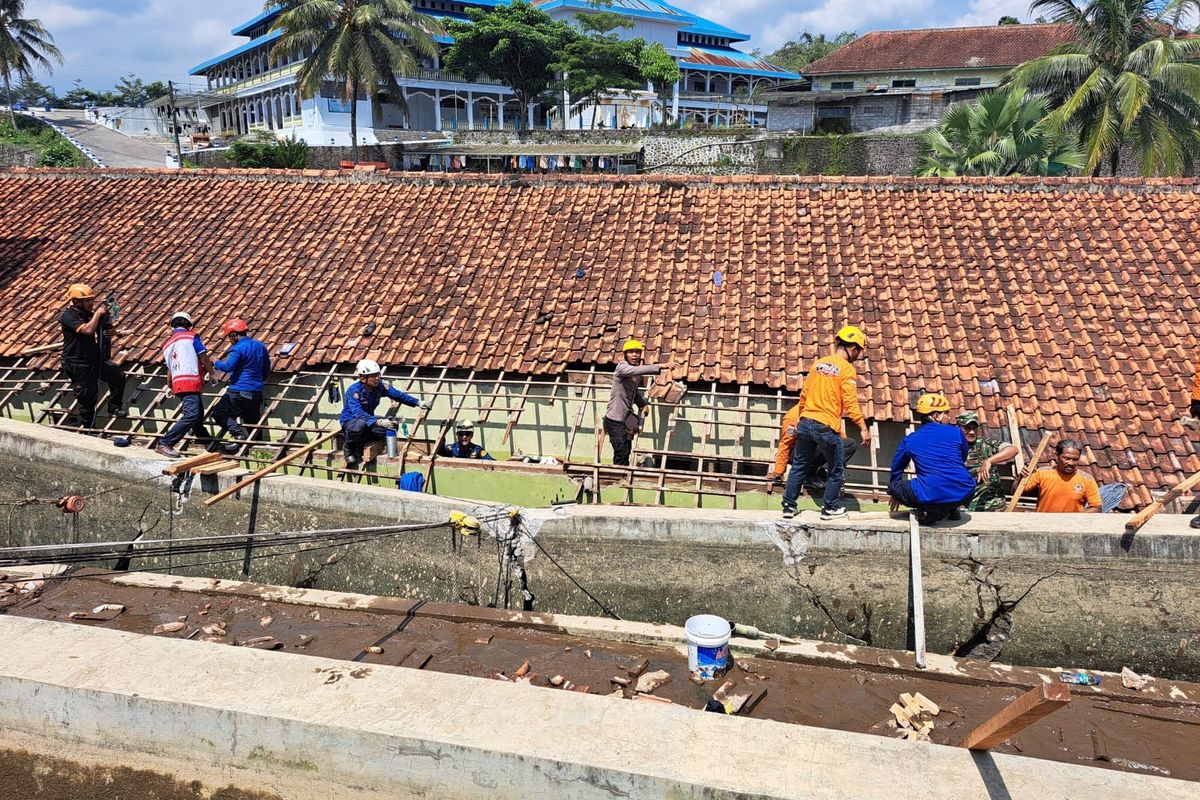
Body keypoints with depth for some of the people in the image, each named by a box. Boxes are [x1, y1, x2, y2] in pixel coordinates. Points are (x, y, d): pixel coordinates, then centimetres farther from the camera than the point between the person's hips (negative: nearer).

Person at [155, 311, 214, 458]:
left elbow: (169, 370, 26)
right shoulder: (191, 336, 3)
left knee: (199, 415, 21)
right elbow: (204, 358, 1)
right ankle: (164, 444, -24)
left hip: (177, 383, 8)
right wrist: (211, 373, 19)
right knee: (191, 415, -18)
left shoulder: (167, 344, 22)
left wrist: (171, 387, 42)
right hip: (191, 382, -8)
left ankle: (209, 444, 35)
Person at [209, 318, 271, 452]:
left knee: (218, 412, 3)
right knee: (252, 422, 14)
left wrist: (216, 364, -3)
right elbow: (266, 371, 20)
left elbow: (228, 366, -23)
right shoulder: (260, 346, 13)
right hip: (256, 393, 7)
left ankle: (238, 432, -17)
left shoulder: (238, 348, -12)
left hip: (239, 392, -7)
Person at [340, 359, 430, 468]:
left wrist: (418, 402, -12)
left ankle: (359, 444, -5)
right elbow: (358, 413, -38)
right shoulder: (354, 390, -26)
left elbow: (398, 395, 0)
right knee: (360, 424, -41)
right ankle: (348, 447, -9)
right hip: (350, 421, -6)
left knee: (391, 425, -22)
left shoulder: (380, 386, -9)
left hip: (368, 419, 6)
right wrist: (379, 422, -51)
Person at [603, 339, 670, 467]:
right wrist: (659, 367, -43)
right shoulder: (622, 367, -14)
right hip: (615, 419, -8)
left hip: (627, 417, 8)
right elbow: (637, 370, -35)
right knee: (621, 453, -10)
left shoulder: (637, 375, 10)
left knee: (626, 451, 15)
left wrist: (644, 404, 7)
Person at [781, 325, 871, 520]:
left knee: (799, 466, 15)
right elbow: (850, 403, -14)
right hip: (827, 427, -6)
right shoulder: (847, 369, -7)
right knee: (836, 470, 13)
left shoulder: (818, 363, 11)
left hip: (805, 423, 6)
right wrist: (864, 428, -11)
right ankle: (829, 508, 21)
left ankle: (789, 506, 19)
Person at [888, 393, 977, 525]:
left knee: (893, 484, 17)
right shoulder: (956, 432, 6)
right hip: (964, 494, 3)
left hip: (932, 497, -3)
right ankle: (951, 510, 17)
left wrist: (895, 496, 39)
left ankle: (928, 510, 1)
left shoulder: (909, 440, 7)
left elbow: (896, 470, 22)